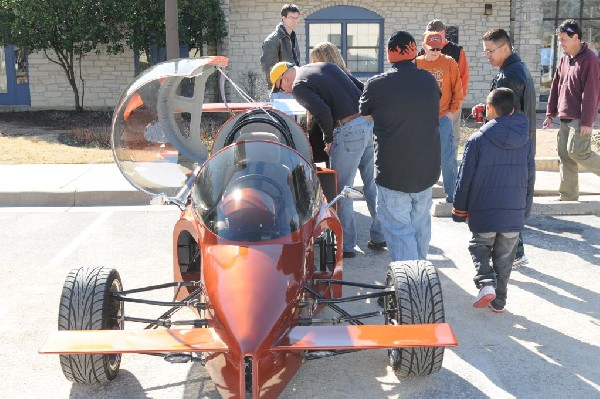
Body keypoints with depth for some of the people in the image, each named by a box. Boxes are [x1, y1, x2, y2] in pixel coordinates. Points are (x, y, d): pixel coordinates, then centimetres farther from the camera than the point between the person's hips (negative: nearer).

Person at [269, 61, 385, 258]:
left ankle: (346, 245, 10)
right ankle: (379, 236, 25)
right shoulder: (326, 65, 21)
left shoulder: (299, 86, -2)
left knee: (341, 190, 4)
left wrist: (329, 140, -3)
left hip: (349, 131, -8)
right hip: (370, 123, 8)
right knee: (373, 185, 16)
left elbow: (322, 112, -18)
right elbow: (360, 89, 17)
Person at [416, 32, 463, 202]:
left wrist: (453, 110, -4)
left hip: (443, 118, -2)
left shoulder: (449, 63, -1)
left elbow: (457, 89, 2)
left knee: (447, 157, -2)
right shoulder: (416, 64, 3)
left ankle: (451, 193, 7)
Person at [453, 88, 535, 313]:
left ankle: (486, 282, -5)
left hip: (483, 210, -3)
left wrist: (459, 210, 5)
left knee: (480, 247, 17)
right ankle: (499, 301, 21)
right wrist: (525, 210, 20)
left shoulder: (478, 140, -10)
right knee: (505, 257, 14)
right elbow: (530, 179, 9)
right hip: (515, 212, 3)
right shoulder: (525, 142, 2)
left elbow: (465, 178, -7)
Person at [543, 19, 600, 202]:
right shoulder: (565, 59, 13)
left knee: (577, 151, -15)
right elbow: (555, 87, 17)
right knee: (564, 155, 7)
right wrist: (550, 113, 15)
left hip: (580, 118, -8)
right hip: (565, 117, 8)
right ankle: (568, 196, 13)